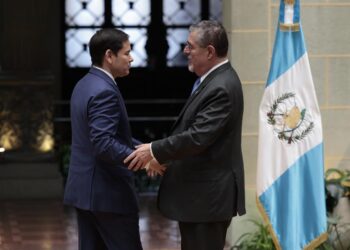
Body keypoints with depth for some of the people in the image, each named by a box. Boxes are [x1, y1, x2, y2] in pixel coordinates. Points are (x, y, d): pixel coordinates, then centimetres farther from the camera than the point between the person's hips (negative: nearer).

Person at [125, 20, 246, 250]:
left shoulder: (221, 88, -22)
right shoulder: (215, 79, 11)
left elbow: (198, 137, -26)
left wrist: (154, 151, -17)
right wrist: (162, 155, 15)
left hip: (208, 196, -11)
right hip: (200, 194, 11)